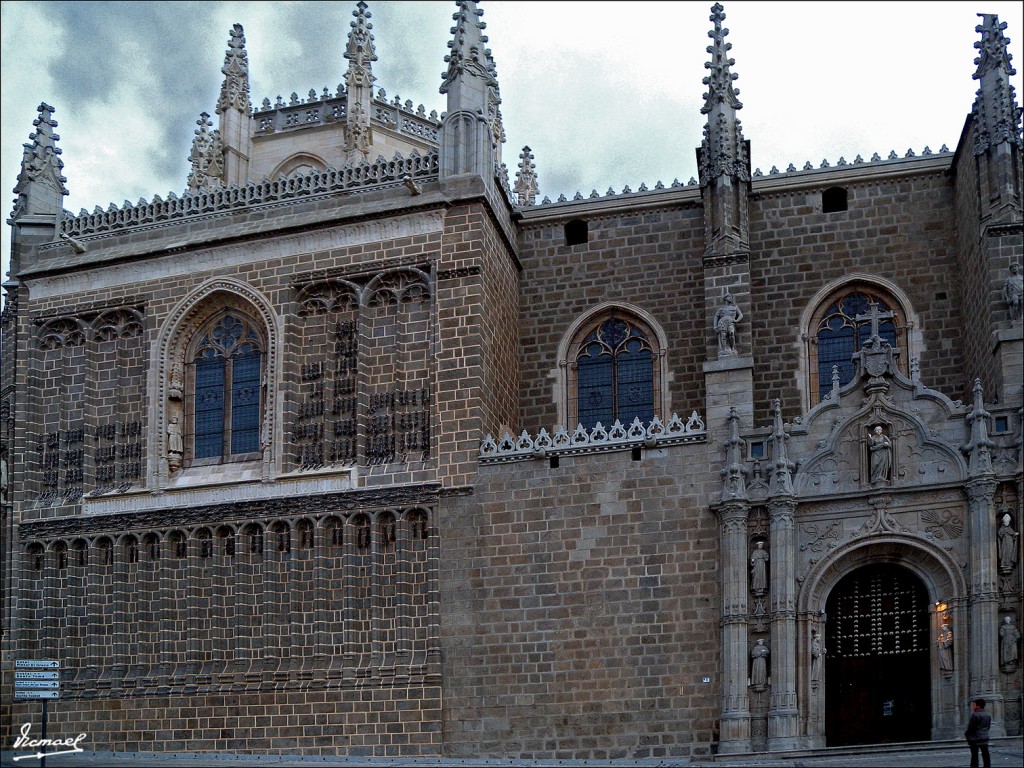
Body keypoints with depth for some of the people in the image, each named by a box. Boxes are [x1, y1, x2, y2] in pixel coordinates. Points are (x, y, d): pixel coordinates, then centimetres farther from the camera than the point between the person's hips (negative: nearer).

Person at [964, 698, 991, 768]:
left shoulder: (975, 715, -17)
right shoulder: (988, 715, 9)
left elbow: (971, 727, -16)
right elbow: (988, 727, 15)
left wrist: (966, 733, -1)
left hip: (975, 739, -7)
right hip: (985, 738, 7)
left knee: (974, 755, -2)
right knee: (985, 755, 8)